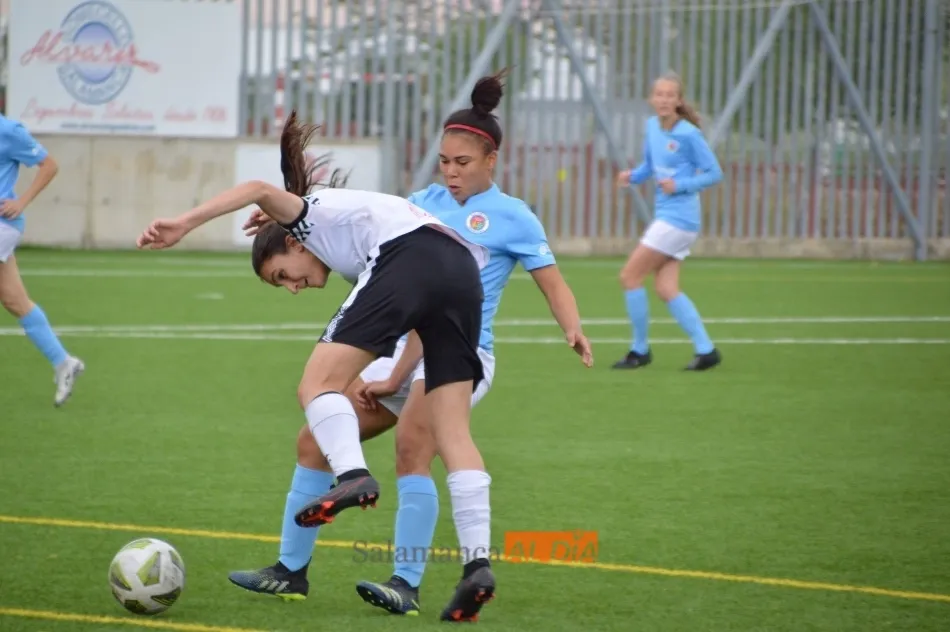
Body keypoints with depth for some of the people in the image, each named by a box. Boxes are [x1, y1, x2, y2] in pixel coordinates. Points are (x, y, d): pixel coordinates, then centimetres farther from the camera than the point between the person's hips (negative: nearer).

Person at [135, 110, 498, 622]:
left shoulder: (311, 213, 22)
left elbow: (260, 190, -1)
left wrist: (184, 224, -10)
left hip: (409, 260, -8)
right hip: (463, 276, 8)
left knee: (318, 385, -5)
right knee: (452, 432, 5)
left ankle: (352, 475, -32)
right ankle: (478, 563, -6)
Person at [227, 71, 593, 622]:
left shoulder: (512, 217, -1)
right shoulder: (427, 201, 13)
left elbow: (553, 283, -3)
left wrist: (574, 329, -22)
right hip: (402, 351, 7)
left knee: (411, 444, -31)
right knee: (317, 440, 4)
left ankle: (407, 587, -31)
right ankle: (291, 571, 16)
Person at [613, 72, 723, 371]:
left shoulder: (688, 135, -14)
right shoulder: (652, 126, 7)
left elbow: (714, 173, -9)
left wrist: (680, 185, -19)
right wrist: (633, 176, 0)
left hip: (679, 218, -8)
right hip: (664, 216, 8)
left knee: (630, 276, -6)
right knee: (665, 287, 4)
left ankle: (640, 350, 5)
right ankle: (705, 349, 7)